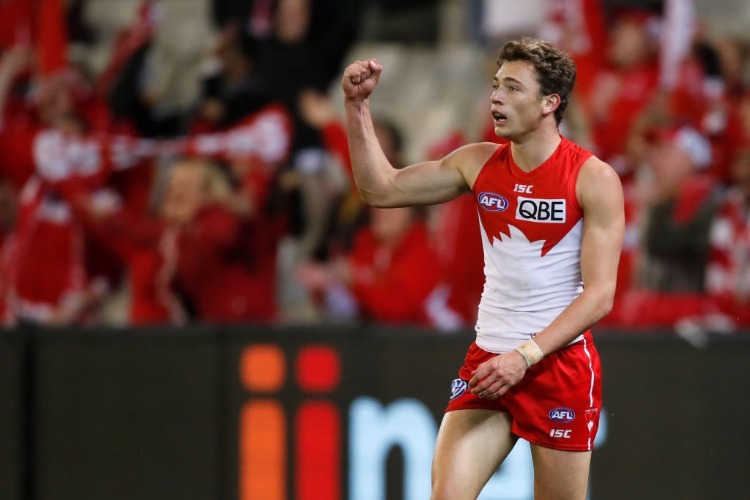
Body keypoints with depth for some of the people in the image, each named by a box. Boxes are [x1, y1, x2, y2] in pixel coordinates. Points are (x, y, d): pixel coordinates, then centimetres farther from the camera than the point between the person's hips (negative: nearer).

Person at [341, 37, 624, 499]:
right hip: (488, 362, 4)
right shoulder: (479, 163, 5)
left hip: (561, 363, -4)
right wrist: (358, 106, -2)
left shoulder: (593, 178, -10)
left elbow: (600, 295, -14)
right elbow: (381, 190, 9)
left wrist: (525, 357, -22)